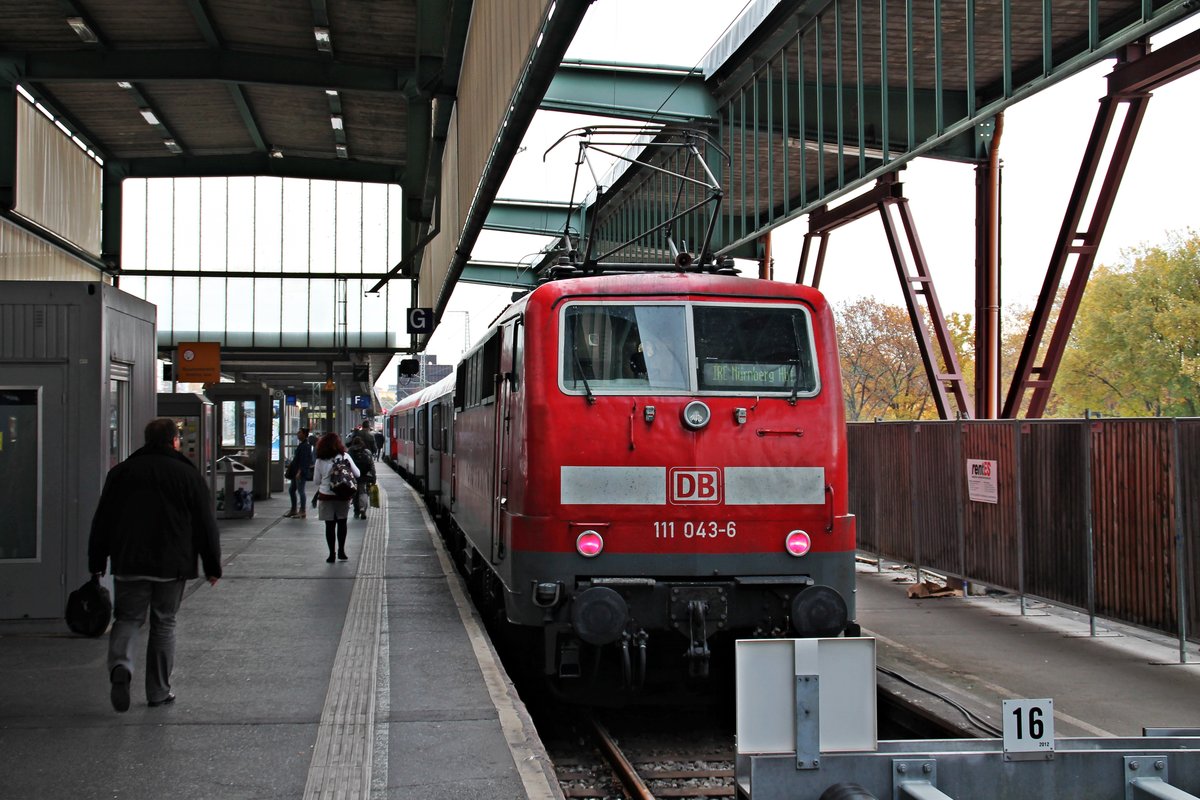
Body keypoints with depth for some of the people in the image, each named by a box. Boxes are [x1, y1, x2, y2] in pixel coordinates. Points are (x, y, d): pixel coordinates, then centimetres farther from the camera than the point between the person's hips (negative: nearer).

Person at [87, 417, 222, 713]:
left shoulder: (121, 472, 6)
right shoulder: (189, 475, 0)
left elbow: (102, 522, 7)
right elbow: (206, 525, 0)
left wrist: (97, 564, 14)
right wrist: (212, 566, 8)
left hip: (129, 564, 1)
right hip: (172, 565, -1)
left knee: (127, 618, 10)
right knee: (164, 624, 10)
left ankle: (120, 665, -19)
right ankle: (158, 691, 12)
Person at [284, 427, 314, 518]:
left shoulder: (305, 446, -16)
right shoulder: (301, 445, 14)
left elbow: (304, 460, -20)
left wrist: (299, 472, -24)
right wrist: (291, 465, 20)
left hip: (301, 472, -11)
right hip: (296, 471, 11)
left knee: (300, 491, -5)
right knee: (291, 490, 15)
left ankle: (303, 512, 1)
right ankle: (294, 510, 24)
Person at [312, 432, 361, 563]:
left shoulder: (320, 460, -5)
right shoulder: (345, 456, -7)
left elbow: (316, 480, 2)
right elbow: (357, 474, -2)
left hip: (325, 496, 0)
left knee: (330, 525, 5)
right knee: (342, 523, 14)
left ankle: (332, 554, 6)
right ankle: (341, 550, 15)